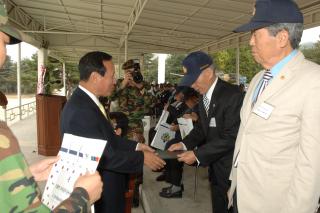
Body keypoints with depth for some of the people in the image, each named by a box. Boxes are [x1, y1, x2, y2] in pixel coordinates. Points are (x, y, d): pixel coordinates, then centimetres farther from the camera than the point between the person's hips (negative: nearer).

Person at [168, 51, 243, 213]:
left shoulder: (232, 94, -20)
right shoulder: (204, 96, 6)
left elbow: (231, 137, -23)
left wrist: (197, 155, -21)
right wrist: (185, 144, -3)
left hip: (231, 169, -7)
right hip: (215, 166, 7)